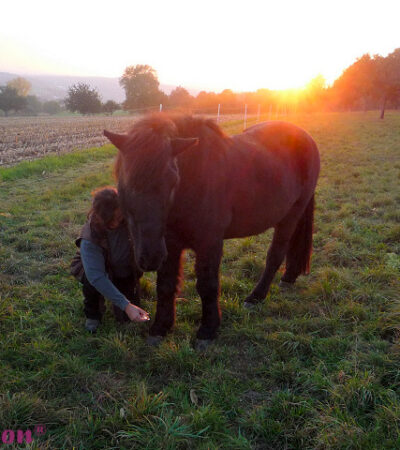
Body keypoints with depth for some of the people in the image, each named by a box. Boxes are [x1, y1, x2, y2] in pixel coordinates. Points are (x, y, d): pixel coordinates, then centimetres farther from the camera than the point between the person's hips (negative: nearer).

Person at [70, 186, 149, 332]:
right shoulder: (90, 237, -36)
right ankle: (92, 314, -3)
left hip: (126, 270, 2)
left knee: (126, 318, -6)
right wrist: (126, 305, -48)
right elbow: (96, 276, -42)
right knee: (91, 280, -37)